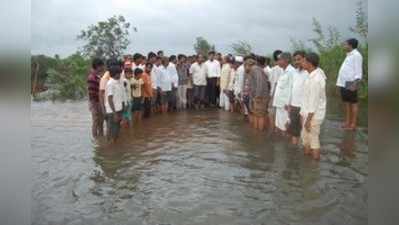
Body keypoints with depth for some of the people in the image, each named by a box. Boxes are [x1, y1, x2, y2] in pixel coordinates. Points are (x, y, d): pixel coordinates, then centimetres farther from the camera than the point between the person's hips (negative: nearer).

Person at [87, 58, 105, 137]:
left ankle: (101, 137, 35)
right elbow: (91, 93, -21)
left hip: (101, 102, 8)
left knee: (101, 121, 20)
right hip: (95, 103, -8)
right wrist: (94, 105, -20)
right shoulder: (91, 77, -20)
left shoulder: (99, 75, 5)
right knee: (95, 122, 6)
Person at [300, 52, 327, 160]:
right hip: (308, 112, 9)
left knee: (313, 139, 6)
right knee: (305, 136, 22)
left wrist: (308, 120, -18)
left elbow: (314, 102, -24)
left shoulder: (315, 80, -27)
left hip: (313, 115, -9)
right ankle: (306, 154, 39)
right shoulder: (316, 73, 3)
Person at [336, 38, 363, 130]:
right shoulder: (349, 55, 18)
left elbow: (358, 71, -15)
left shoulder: (356, 55, -10)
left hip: (351, 83, -9)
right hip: (344, 83, 9)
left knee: (353, 103, -2)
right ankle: (347, 122, 22)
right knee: (346, 102, 13)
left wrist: (355, 83, -22)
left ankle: (353, 124, 3)